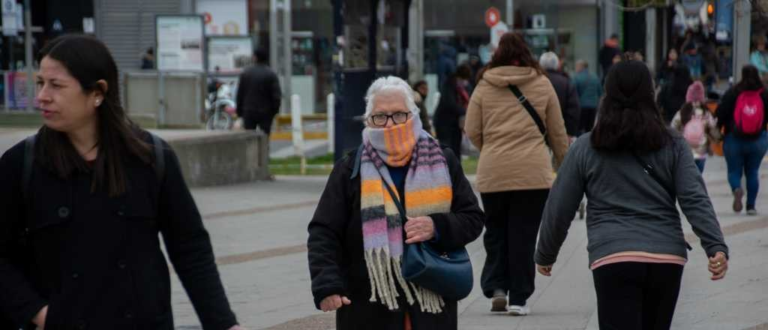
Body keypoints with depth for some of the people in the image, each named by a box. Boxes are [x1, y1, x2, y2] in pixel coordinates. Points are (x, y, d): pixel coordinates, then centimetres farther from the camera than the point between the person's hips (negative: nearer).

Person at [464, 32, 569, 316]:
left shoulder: (484, 86, 3)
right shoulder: (542, 84, 4)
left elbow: (472, 132, 3)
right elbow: (557, 133, 8)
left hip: (493, 173, 1)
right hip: (533, 172, -1)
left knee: (496, 231, 16)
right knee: (524, 235, 5)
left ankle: (496, 287, 3)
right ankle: (518, 298, 6)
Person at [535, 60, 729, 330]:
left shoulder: (585, 149, 6)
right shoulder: (673, 146, 8)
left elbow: (559, 209, 10)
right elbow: (695, 199, -4)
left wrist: (545, 255, 22)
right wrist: (716, 247, -10)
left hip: (613, 260, -3)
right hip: (668, 258, 3)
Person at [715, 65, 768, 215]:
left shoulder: (732, 94, -7)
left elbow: (721, 114, -7)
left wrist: (717, 130, 7)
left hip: (734, 140, -1)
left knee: (734, 171, 9)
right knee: (753, 172, 14)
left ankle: (737, 189, -23)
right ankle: (751, 205, 9)